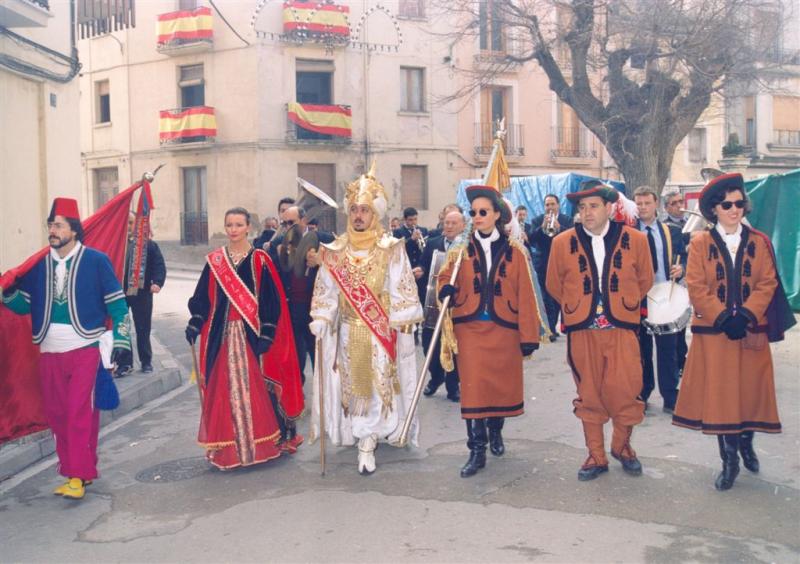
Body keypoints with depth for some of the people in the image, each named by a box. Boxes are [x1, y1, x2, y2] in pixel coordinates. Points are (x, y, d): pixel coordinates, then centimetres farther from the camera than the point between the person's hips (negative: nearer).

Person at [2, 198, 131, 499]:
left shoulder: (96, 261, -3)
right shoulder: (39, 265, 9)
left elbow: (117, 303, -1)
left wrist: (119, 339, -5)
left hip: (85, 349, -5)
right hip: (49, 352, 5)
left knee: (80, 414, -7)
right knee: (57, 414, 8)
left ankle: (78, 476, 0)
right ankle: (74, 470, 20)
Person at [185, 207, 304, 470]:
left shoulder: (260, 260, -2)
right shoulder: (214, 260, 7)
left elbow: (271, 300, -5)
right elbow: (203, 298, 8)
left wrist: (266, 334, -12)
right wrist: (194, 325, -5)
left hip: (251, 335, -2)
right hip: (222, 335, 3)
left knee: (254, 388, 0)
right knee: (224, 389, 4)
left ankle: (261, 441, 14)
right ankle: (227, 446, 15)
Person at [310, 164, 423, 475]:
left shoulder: (392, 250, -5)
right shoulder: (335, 251, 4)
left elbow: (402, 291, -4)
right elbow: (326, 288, 6)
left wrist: (402, 326, -10)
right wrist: (321, 319, -5)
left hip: (381, 331, -3)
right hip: (348, 331, 3)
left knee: (378, 385, -2)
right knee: (351, 385, 9)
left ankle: (367, 444, 2)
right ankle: (367, 435, 24)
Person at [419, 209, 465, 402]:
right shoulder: (432, 244, 8)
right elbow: (424, 267, 10)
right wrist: (421, 272, -10)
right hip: (433, 300, 4)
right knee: (429, 342, 8)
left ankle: (453, 385, 23)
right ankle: (436, 377, 33)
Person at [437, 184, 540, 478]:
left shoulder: (514, 251, 0)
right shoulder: (461, 250, 3)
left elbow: (525, 296, -1)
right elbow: (446, 278, 12)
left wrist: (529, 336, -4)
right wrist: (446, 289, -14)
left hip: (504, 330, 0)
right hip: (470, 329, 0)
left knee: (503, 385, 12)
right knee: (473, 388, -4)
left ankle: (495, 431, 39)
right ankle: (477, 451, 5)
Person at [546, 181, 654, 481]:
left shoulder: (635, 240, 0)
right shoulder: (562, 242, 0)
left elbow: (644, 280, 13)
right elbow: (554, 284, 12)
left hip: (622, 328, 0)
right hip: (582, 331, 1)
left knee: (625, 391, -2)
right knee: (589, 395, 7)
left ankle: (622, 446, 24)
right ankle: (596, 456, 21)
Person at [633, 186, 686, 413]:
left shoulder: (672, 232, 8)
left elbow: (683, 257, 13)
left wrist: (680, 268, -8)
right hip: (637, 298, -1)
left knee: (668, 349, 4)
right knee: (640, 349, 8)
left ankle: (670, 399, 12)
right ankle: (641, 396, 20)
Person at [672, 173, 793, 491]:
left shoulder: (759, 242, 6)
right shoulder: (700, 243, 0)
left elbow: (767, 283, 0)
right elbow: (696, 288, -5)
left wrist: (745, 315, -14)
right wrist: (723, 317, -15)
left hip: (751, 331, 2)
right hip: (713, 332, -2)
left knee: (750, 390, 8)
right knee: (718, 394, 0)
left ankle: (746, 444, 34)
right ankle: (729, 461, 11)